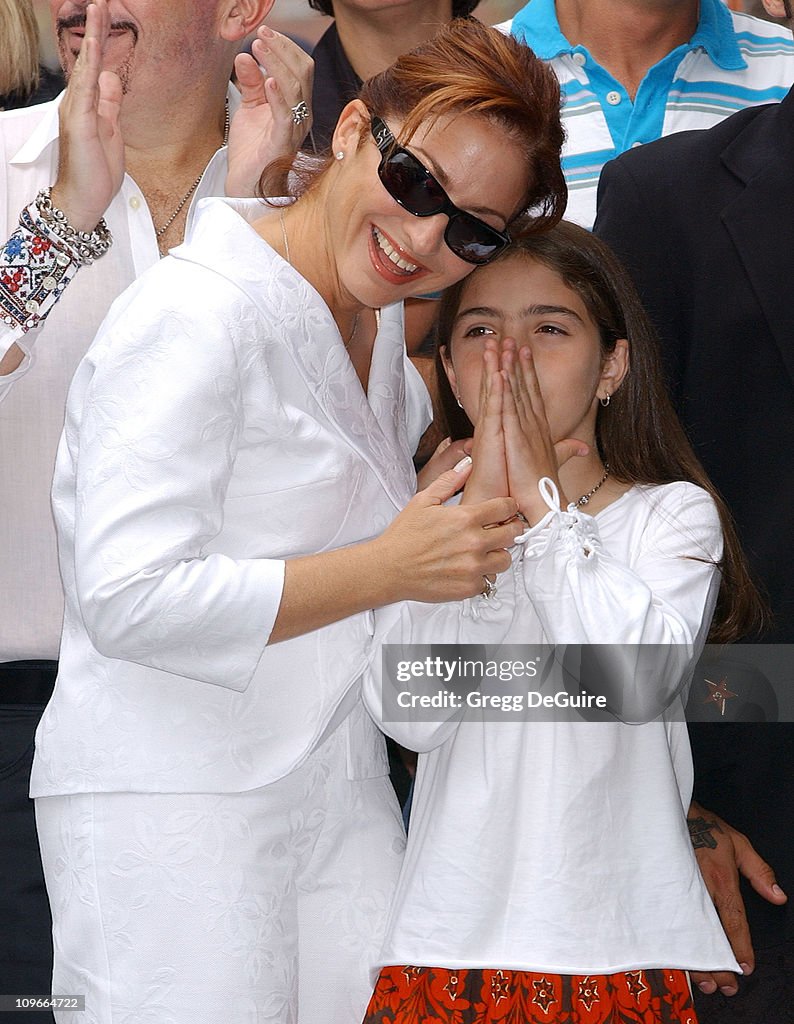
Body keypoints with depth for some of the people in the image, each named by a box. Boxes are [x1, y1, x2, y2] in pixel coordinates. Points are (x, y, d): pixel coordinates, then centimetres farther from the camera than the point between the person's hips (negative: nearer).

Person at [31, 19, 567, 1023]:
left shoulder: (380, 326, 13)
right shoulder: (194, 317, -15)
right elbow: (129, 600, -23)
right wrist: (390, 569, -19)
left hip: (340, 791, 8)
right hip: (170, 808, -8)